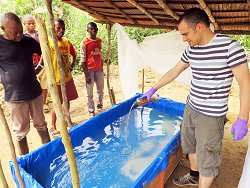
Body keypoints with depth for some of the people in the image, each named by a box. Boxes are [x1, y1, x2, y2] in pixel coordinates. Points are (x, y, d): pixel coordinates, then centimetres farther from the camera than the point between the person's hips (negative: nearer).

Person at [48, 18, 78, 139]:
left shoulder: (67, 42, 4)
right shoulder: (48, 42, -14)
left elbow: (74, 55, 19)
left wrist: (72, 66, 6)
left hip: (68, 77, 6)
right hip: (57, 79, -6)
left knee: (67, 100, 18)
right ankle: (53, 127, 21)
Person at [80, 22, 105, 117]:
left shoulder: (99, 41, 10)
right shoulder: (84, 42, -6)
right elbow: (83, 60, -8)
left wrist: (102, 69, 12)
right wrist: (86, 74, -13)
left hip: (99, 70, 5)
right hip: (90, 70, -5)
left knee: (100, 90, 13)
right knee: (89, 93, 3)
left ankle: (100, 107, 31)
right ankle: (91, 111, 16)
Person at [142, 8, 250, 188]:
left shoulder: (230, 46, -18)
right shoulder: (191, 50, 2)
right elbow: (174, 71, 13)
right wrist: (153, 89, 17)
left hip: (211, 115, -7)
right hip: (190, 108, 7)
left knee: (206, 159, 5)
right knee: (189, 145, 23)